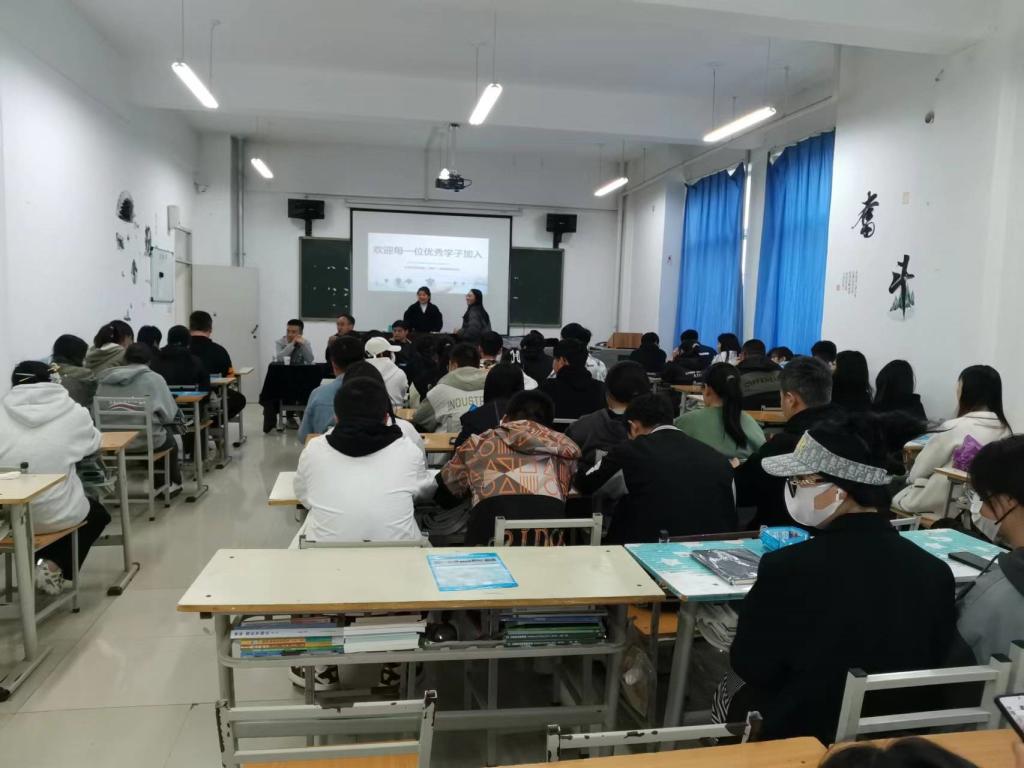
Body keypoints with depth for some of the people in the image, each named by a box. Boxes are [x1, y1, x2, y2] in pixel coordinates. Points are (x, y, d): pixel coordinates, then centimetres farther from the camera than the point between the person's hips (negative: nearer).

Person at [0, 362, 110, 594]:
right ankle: (55, 566, 12)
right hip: (58, 514, -4)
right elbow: (93, 443, 12)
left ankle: (38, 563, 26)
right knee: (98, 514, 29)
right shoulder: (72, 413, -5)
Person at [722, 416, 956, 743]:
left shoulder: (787, 567, -27)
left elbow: (751, 669, -12)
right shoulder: (936, 570, -13)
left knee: (731, 689, 25)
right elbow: (933, 663, 4)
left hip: (802, 730, -4)